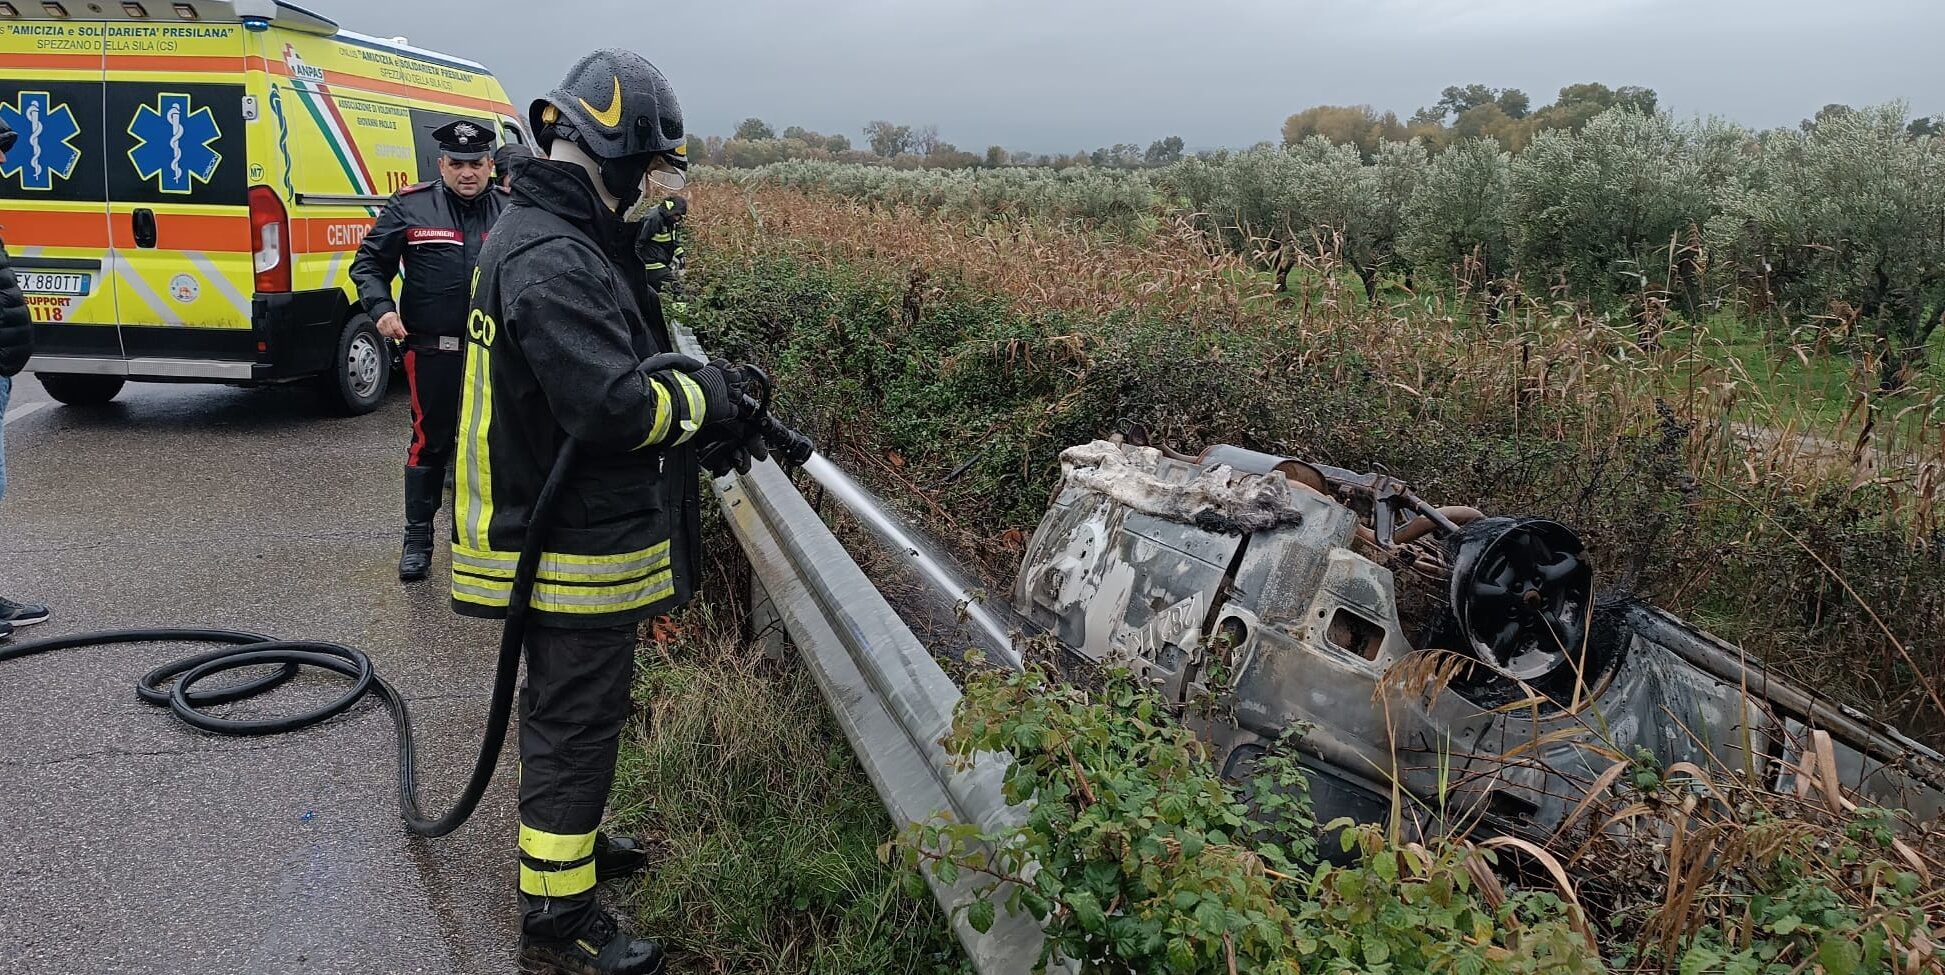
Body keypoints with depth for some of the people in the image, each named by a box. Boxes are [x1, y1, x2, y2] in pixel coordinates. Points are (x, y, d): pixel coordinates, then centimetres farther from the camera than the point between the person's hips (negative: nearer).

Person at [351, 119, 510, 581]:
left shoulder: (511, 209, 5)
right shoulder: (411, 206, -1)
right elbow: (369, 262, 5)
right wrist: (381, 309, -11)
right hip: (433, 352, -2)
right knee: (430, 442, 5)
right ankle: (418, 537, 18)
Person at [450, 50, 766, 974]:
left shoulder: (554, 236, 11)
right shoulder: (552, 262, -24)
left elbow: (615, 365, 16)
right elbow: (615, 405, -30)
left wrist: (695, 408, 5)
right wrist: (704, 395, -13)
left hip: (575, 531, 10)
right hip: (576, 547, -10)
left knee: (572, 706, 25)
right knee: (577, 717, 2)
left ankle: (565, 834, 45)